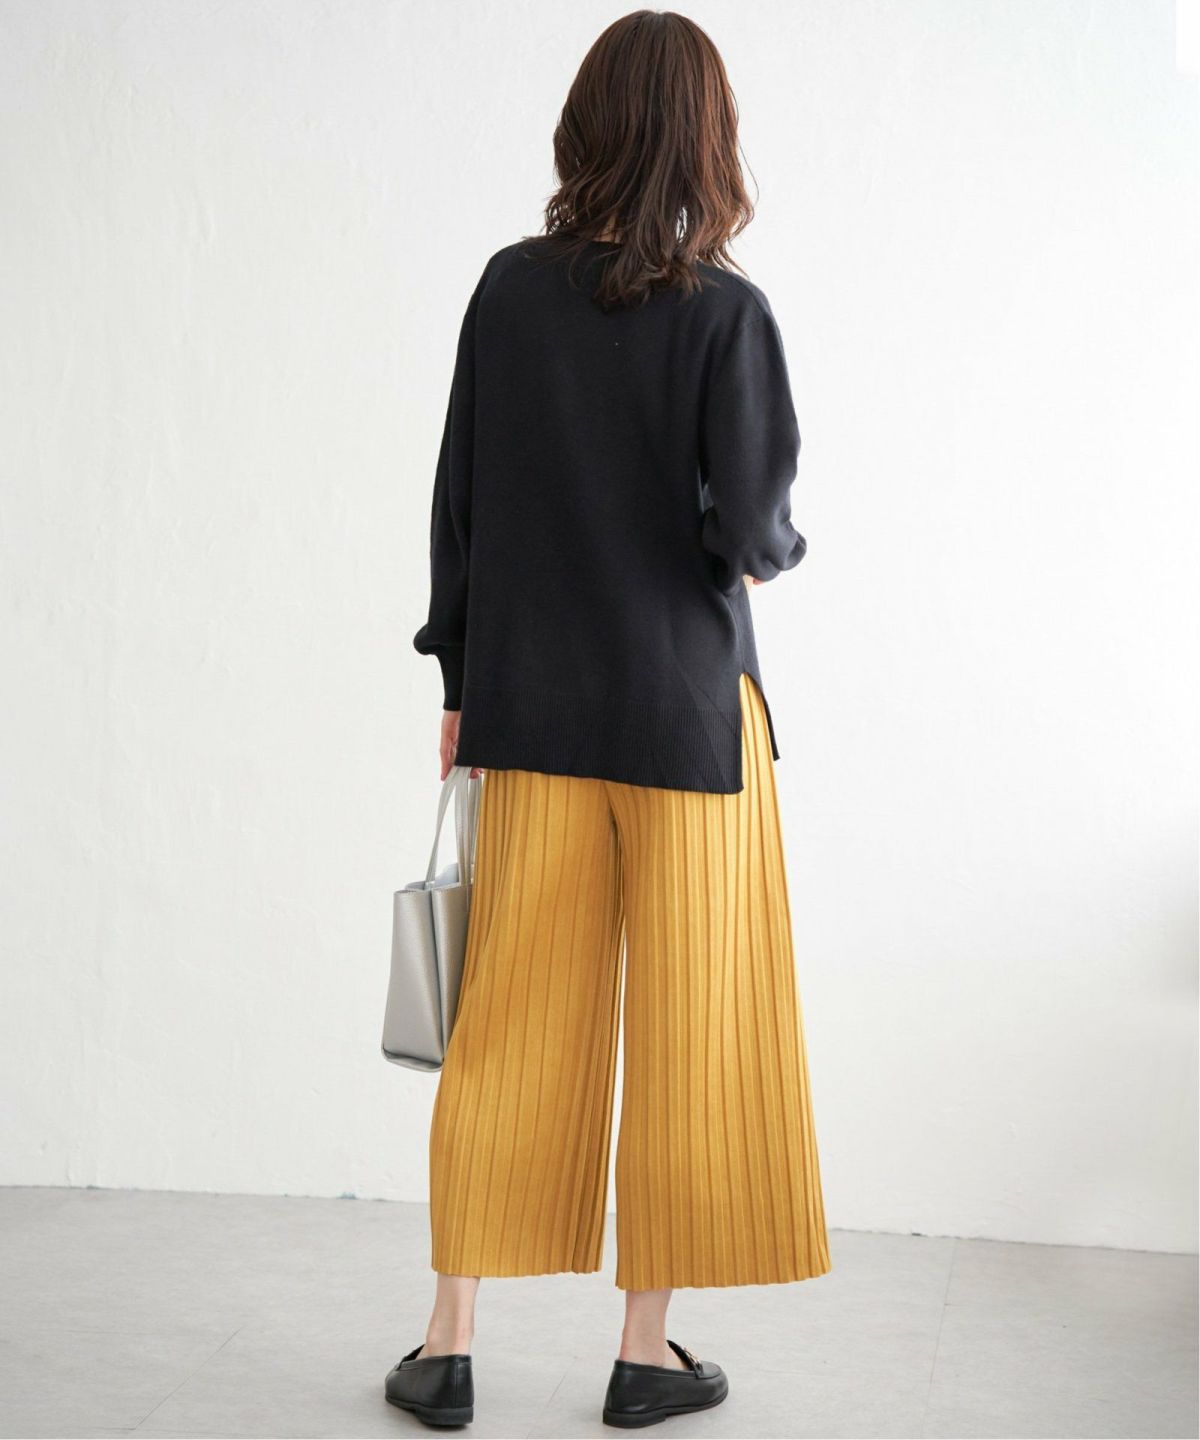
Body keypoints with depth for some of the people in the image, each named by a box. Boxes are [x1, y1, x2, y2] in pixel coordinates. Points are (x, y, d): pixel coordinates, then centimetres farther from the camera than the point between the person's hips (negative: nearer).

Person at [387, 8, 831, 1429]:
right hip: (686, 712, -3)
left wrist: (462, 679, 12)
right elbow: (750, 532, -15)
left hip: (535, 711, 4)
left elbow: (458, 499, 4)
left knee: (510, 1028, 10)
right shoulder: (723, 312, -11)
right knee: (683, 1030, 8)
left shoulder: (510, 288, 0)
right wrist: (771, 550, 9)